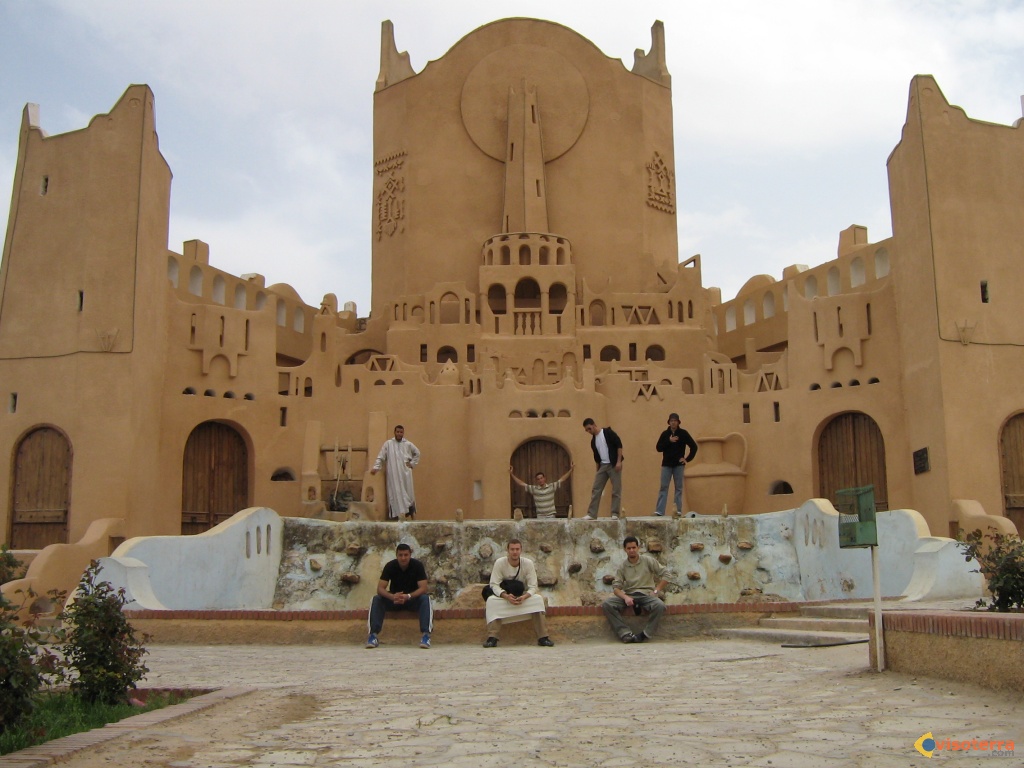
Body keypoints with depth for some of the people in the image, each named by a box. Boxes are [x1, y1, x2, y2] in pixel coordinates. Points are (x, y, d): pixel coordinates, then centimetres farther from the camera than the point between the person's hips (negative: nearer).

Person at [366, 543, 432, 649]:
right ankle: (373, 634, -33)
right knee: (376, 599, -27)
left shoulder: (417, 565, -15)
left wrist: (408, 596, -41)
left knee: (425, 599, -33)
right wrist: (392, 596, -41)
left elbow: (423, 588, -22)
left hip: (413, 598, -1)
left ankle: (426, 635, -39)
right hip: (394, 598, 1)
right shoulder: (390, 566, -12)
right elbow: (380, 588, -19)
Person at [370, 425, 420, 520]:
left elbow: (417, 453, 24)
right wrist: (376, 467, -11)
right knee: (395, 493, -6)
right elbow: (381, 457, 1)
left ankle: (411, 511, 12)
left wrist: (412, 463, 13)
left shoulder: (408, 444, 10)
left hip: (405, 472, 2)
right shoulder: (388, 443, 5)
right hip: (393, 474, -2)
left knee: (408, 492, 2)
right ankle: (396, 514, -9)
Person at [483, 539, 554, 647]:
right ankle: (492, 638, -32)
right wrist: (506, 596, -38)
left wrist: (524, 597, -36)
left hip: (524, 595, 1)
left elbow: (533, 586, -15)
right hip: (504, 596, -1)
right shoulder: (499, 563, -17)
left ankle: (543, 637, -25)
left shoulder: (528, 563, -15)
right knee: (491, 601, -32)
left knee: (538, 599, -28)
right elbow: (494, 584, -20)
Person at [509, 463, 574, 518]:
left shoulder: (552, 486, 2)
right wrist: (512, 474, -1)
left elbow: (562, 479, 7)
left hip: (551, 516, 0)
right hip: (540, 517, 0)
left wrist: (570, 470, 4)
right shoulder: (534, 489, 1)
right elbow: (521, 483, 3)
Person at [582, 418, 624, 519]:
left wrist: (619, 462, -16)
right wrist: (597, 470, 17)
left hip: (614, 465, -6)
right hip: (602, 466, 6)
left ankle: (615, 514, 3)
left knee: (616, 490, -3)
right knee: (596, 489, 0)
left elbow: (619, 445, -10)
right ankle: (592, 514, 2)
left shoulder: (607, 433, -5)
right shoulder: (593, 441, 14)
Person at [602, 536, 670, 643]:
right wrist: (625, 597, -19)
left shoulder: (648, 560, 3)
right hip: (629, 595, 2)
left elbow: (665, 574, 3)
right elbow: (616, 586, 1)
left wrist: (656, 591, -6)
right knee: (607, 604, -24)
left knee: (660, 606, -36)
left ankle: (645, 635, -24)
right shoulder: (622, 566, 7)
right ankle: (626, 634, -29)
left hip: (646, 594, -2)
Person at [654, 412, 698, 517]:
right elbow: (659, 448, -2)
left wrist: (687, 459, -3)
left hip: (678, 465, -1)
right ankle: (659, 511, -4)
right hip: (666, 464, 1)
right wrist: (669, 441, -14)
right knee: (663, 487, -2)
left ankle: (679, 511, 4)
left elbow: (694, 447, 3)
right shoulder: (665, 434, 6)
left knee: (678, 488, 2)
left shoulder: (683, 433, 2)